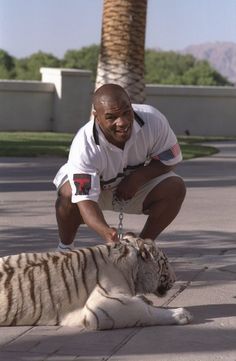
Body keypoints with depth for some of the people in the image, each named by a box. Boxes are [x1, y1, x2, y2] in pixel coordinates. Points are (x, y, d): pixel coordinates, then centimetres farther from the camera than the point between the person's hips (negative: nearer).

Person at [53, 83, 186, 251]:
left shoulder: (153, 119, -29)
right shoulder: (84, 146, -38)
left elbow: (171, 158, -12)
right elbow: (85, 199, -44)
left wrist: (138, 177, -29)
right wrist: (106, 232, -63)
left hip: (137, 182, 3)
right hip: (95, 185, -3)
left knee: (175, 187, -22)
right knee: (70, 194, -35)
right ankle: (65, 247, -5)